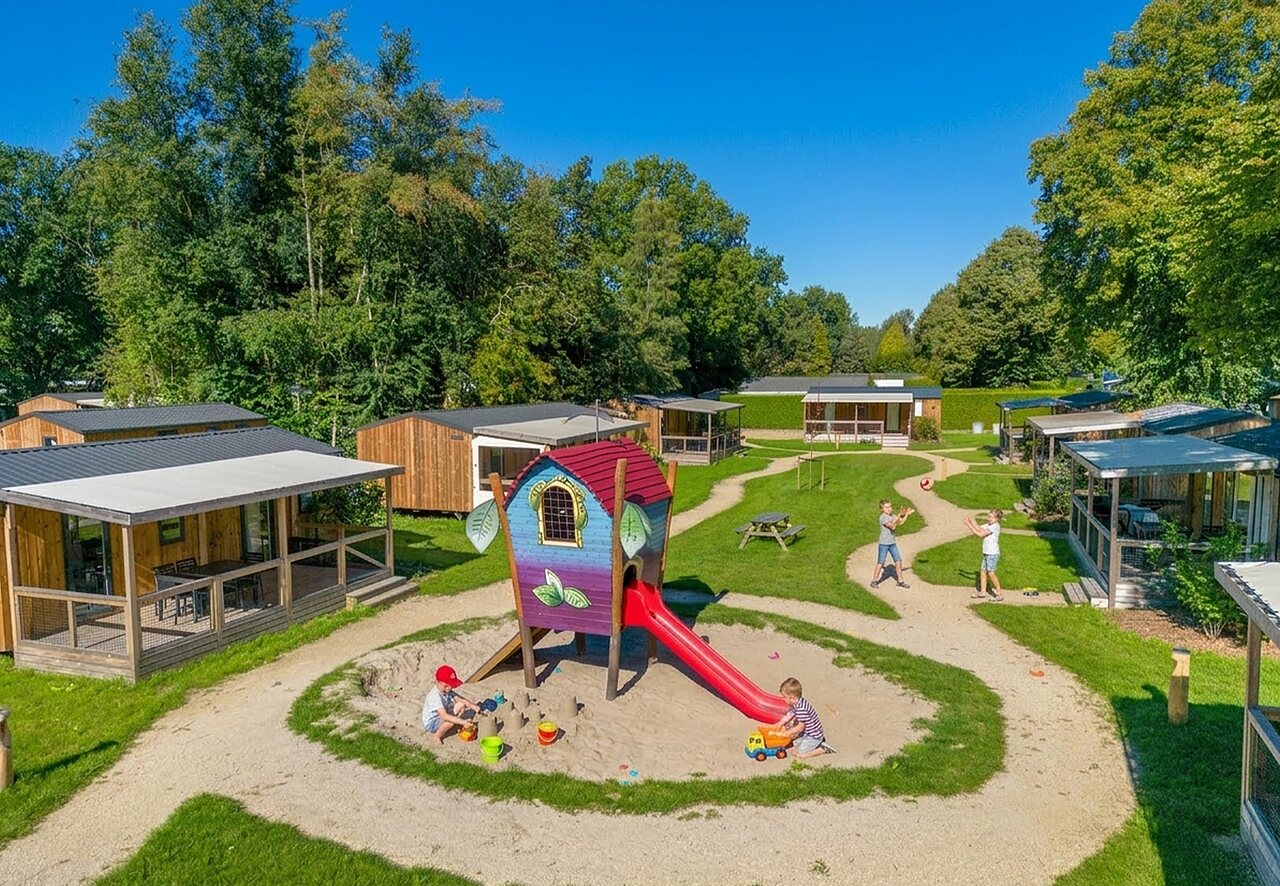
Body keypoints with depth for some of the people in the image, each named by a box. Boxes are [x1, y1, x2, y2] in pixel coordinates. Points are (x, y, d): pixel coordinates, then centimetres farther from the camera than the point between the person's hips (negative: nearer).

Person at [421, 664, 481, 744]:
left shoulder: (447, 690, -6)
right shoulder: (435, 696, -34)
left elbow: (459, 699, -8)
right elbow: (444, 716, -42)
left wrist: (472, 705, -28)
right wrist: (463, 722, -47)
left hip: (442, 718, 8)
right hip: (431, 723, -8)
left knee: (461, 705, -6)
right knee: (451, 720, -35)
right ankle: (437, 736, -8)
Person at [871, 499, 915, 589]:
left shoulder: (892, 516, 7)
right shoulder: (883, 517, -17)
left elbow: (900, 523, 12)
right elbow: (892, 526, -27)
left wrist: (907, 514, 3)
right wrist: (899, 515, -32)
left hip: (893, 543, 7)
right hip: (884, 544, -7)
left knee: (898, 561, 7)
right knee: (880, 563, -2)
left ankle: (900, 581, 17)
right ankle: (874, 581, 10)